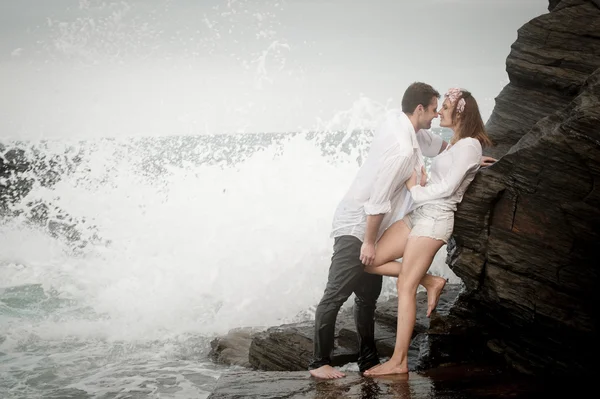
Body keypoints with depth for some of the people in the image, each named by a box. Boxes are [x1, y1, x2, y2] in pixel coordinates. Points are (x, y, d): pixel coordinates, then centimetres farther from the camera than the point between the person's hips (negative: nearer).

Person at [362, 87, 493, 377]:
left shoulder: (469, 145, -10)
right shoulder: (455, 144, 20)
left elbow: (448, 187, -15)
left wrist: (416, 190, -3)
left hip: (435, 219, -10)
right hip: (420, 214, 10)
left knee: (405, 287, -9)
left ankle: (399, 361, -4)